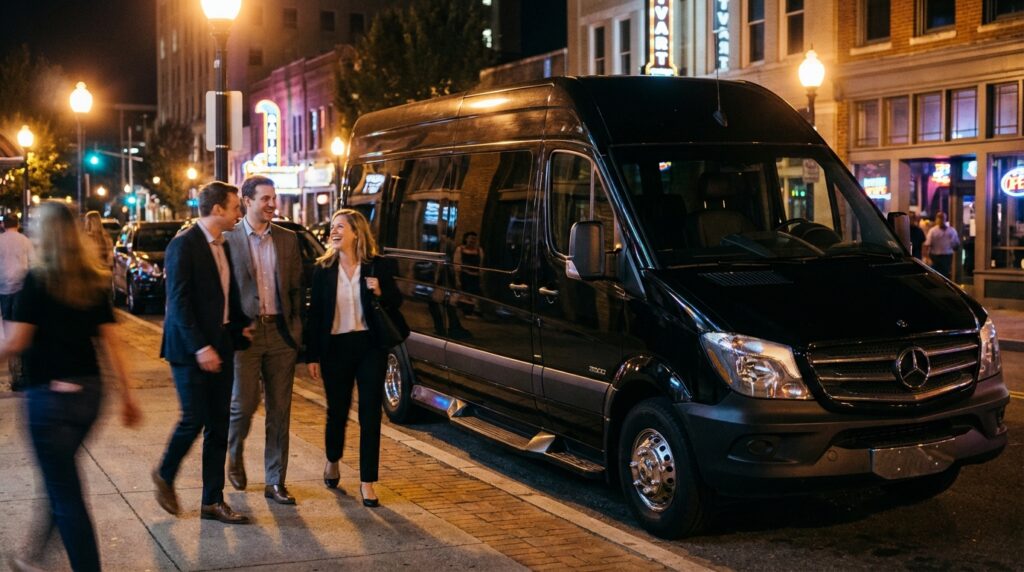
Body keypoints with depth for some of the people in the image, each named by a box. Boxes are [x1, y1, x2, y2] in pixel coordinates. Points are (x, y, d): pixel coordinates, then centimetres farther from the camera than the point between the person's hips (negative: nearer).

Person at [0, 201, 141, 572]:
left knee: (65, 492, 1)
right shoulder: (93, 281, 6)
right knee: (62, 481, 21)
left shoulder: (38, 280, -10)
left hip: (50, 394, -6)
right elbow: (109, 340, 6)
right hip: (89, 391, 7)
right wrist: (127, 393, 10)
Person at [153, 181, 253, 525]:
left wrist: (240, 327, 9)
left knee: (218, 425, 7)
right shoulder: (184, 245, -13)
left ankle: (212, 501, 14)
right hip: (191, 350, -8)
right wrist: (200, 347, -22)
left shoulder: (222, 246, 13)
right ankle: (165, 476, 24)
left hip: (220, 347, 8)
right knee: (194, 419, -4)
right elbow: (179, 302, -18)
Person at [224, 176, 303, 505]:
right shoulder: (228, 240, -2)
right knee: (245, 403, -3)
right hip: (245, 332, -3)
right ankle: (234, 452, 30)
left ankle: (275, 482, 14)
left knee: (280, 411, 5)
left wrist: (296, 328, 3)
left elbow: (296, 288, 11)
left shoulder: (288, 239, 9)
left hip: (281, 333, 3)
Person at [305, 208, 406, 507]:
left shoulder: (379, 266, 0)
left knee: (370, 414, -1)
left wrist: (380, 293, -16)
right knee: (337, 411, 11)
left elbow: (396, 301, 7)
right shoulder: (323, 269, 2)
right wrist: (312, 356, -2)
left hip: (370, 346, -1)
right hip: (336, 347, 1)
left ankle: (367, 482, 8)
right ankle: (332, 461, 40)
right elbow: (315, 314, 2)